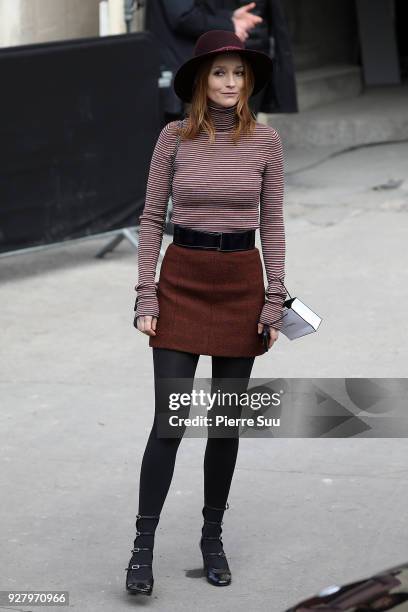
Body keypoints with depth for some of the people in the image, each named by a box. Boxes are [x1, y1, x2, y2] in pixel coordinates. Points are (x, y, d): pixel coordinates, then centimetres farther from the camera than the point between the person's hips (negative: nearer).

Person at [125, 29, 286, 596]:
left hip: (241, 282, 1)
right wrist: (146, 296, -5)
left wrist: (274, 301, -2)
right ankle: (143, 546, 1)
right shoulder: (175, 138, -2)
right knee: (169, 419, -6)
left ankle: (213, 537, 21)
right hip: (182, 281, -1)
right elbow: (152, 219, 1)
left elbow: (272, 224, 3)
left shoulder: (265, 140, 0)